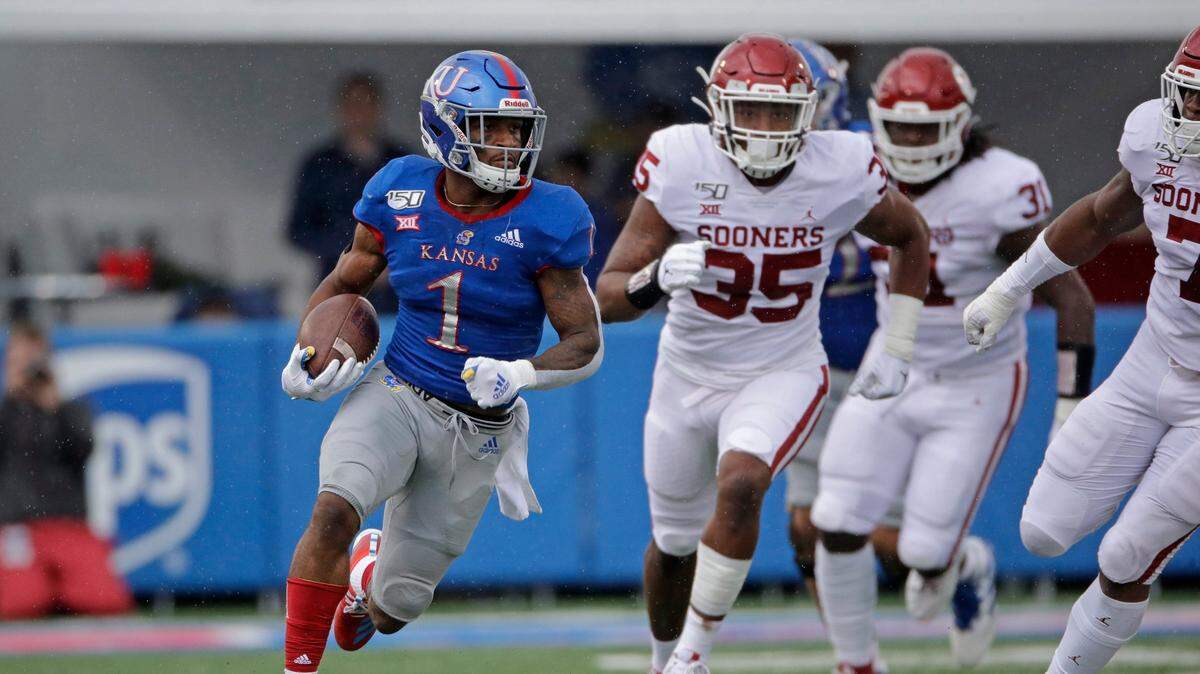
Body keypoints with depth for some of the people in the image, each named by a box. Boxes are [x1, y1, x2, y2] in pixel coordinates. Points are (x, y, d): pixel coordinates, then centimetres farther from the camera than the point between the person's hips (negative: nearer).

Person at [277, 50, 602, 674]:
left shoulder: (543, 222, -14)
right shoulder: (400, 196, -5)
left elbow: (585, 342, -10)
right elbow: (346, 282, 12)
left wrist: (520, 374, -29)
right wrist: (308, 352, -5)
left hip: (477, 430, 0)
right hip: (396, 396, 1)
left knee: (395, 607, 7)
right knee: (335, 510, -30)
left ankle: (370, 570, 47)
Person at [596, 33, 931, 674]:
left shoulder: (840, 171, -17)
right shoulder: (680, 164, -20)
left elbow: (911, 236, 6)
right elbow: (608, 297, -20)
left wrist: (897, 350, 4)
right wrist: (657, 278, -42)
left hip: (783, 375, -2)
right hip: (688, 375, 2)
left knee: (739, 484, -31)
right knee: (674, 542, 16)